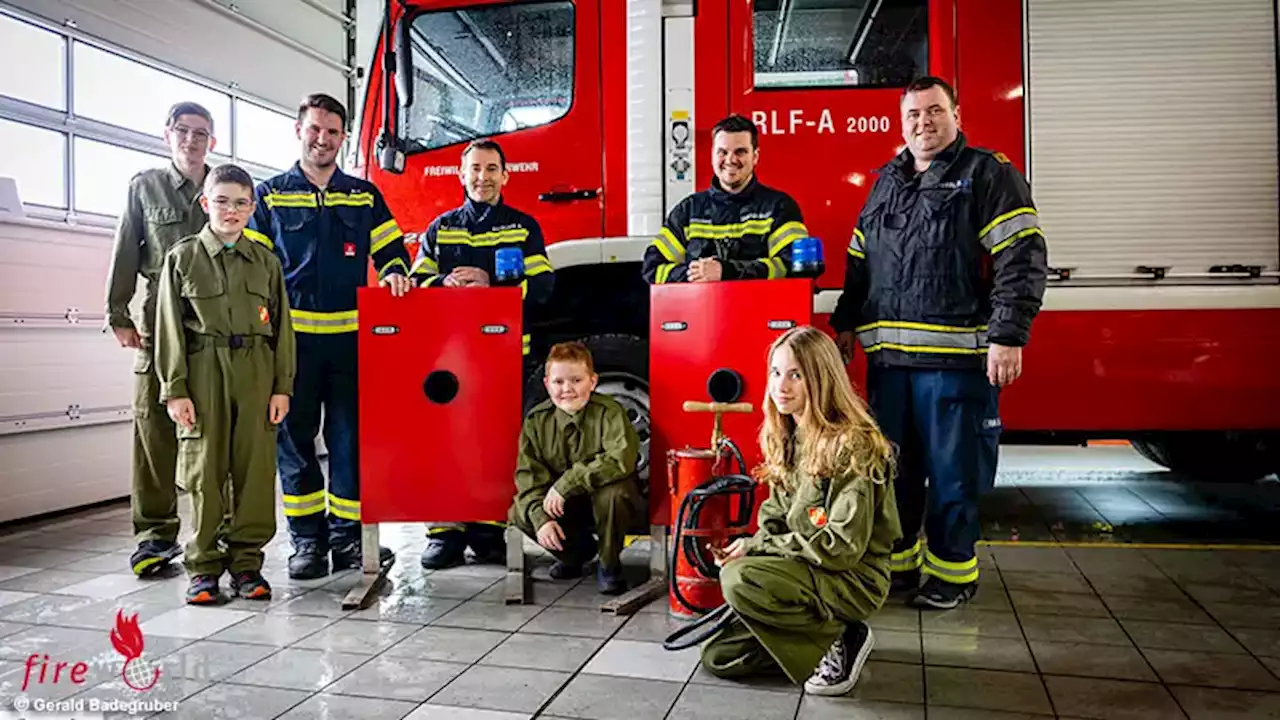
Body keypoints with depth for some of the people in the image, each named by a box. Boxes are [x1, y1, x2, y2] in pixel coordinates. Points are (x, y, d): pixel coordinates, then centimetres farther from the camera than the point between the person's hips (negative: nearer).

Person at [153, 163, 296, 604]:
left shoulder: (265, 261, 10)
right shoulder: (182, 258, 6)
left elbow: (281, 327, 9)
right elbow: (170, 328, 2)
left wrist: (282, 386, 3)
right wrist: (175, 390, -4)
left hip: (256, 373, 2)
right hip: (203, 371, -1)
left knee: (255, 467, 3)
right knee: (204, 469, 2)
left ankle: (247, 561, 14)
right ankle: (204, 566, 12)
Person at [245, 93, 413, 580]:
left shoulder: (364, 196, 14)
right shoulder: (270, 195, 9)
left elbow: (390, 250, 14)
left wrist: (394, 273, -10)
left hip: (350, 337, 1)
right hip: (292, 338, -1)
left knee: (351, 438, 2)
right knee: (294, 439, 4)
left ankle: (347, 535, 12)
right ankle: (307, 539, 14)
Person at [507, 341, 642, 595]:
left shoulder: (609, 413, -21)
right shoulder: (536, 421, -7)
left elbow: (621, 459, -36)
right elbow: (529, 475, -9)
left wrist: (566, 484, -34)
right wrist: (541, 517, -26)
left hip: (607, 501, -4)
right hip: (566, 506, 5)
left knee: (612, 491, -36)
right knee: (519, 514, -16)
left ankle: (609, 564, -8)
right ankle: (577, 550, 13)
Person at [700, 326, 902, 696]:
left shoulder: (851, 445, -19)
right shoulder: (787, 438, 7)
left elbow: (843, 545, -22)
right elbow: (775, 518, 13)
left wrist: (756, 547, -18)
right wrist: (743, 547, -10)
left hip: (854, 578, -8)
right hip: (802, 570, 8)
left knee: (739, 579, -31)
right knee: (718, 657, 1)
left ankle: (841, 639, -10)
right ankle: (826, 637, 12)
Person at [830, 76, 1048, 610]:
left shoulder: (988, 175, 0)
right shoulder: (887, 182, 19)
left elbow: (1021, 258, -9)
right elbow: (859, 262, 24)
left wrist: (1008, 336, -17)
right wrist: (846, 324, 19)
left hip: (956, 356, -5)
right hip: (887, 355, 6)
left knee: (953, 470, 1)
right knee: (891, 466, 12)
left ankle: (952, 572, 15)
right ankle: (897, 561, 25)